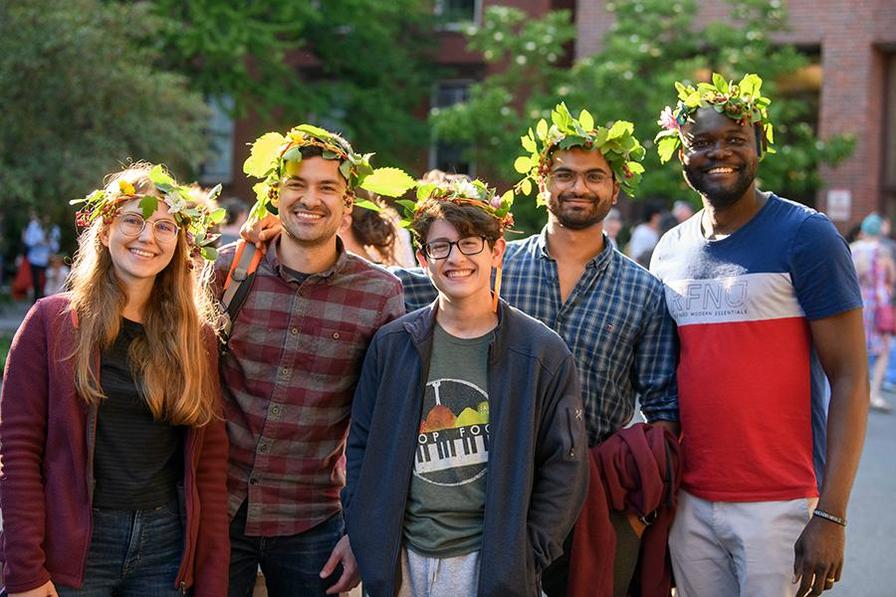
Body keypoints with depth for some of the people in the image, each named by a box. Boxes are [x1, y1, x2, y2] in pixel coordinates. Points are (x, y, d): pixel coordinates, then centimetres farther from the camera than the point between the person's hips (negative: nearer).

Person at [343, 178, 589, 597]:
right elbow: (362, 447, 10)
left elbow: (564, 467, -1)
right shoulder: (391, 345, 4)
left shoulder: (543, 353, -3)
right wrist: (362, 535, 1)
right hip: (398, 559, 2)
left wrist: (524, 558, -6)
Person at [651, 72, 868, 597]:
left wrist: (831, 516, -15)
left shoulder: (806, 235, -6)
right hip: (689, 504, 5)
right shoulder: (670, 252, 10)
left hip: (781, 507, -5)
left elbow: (850, 380, -9)